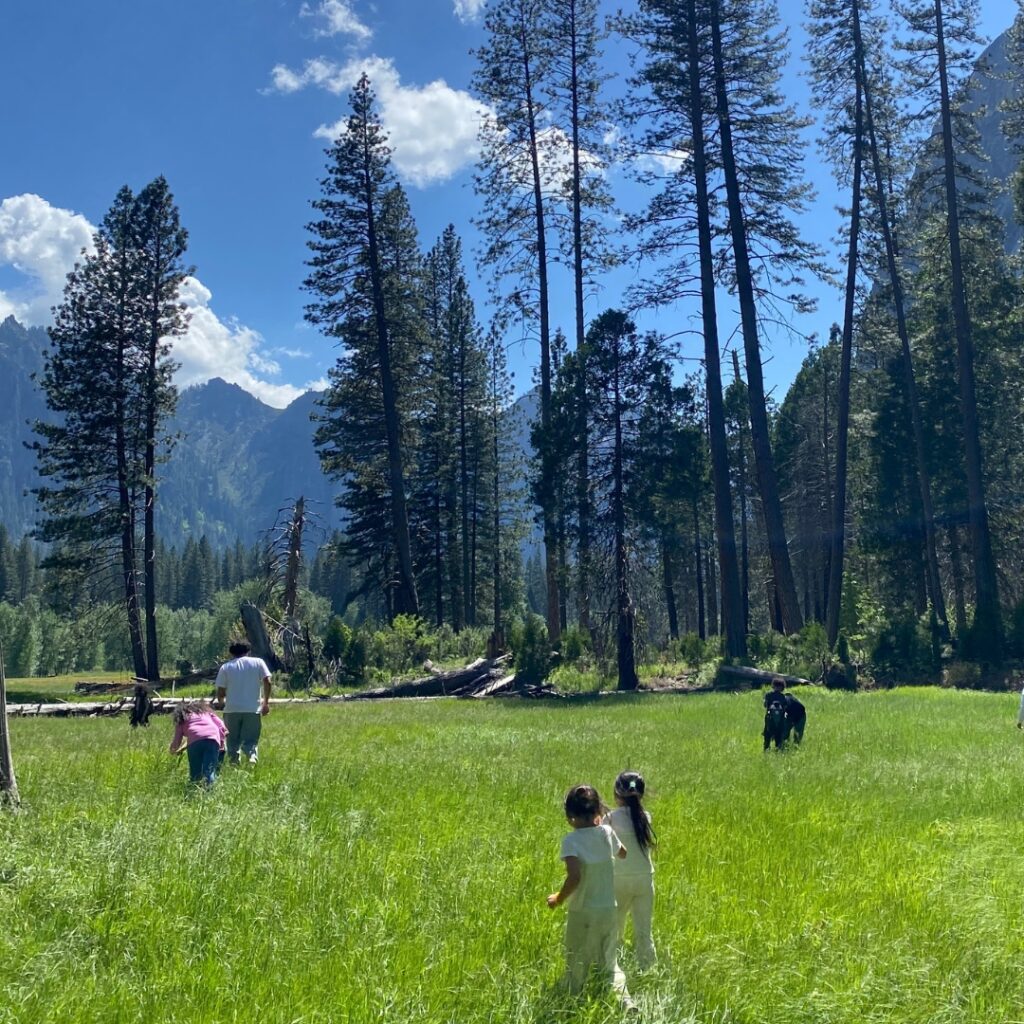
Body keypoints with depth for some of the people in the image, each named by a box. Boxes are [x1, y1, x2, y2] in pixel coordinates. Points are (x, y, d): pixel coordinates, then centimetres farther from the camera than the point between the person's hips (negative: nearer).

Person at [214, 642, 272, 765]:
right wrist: (266, 702, 5)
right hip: (253, 709, 0)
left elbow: (220, 692, 6)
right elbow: (267, 681, -2)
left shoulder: (225, 667, 8)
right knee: (250, 739, 4)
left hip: (232, 710, 0)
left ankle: (233, 762, 0)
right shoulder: (258, 663, 8)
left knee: (233, 741, 12)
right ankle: (252, 756, -23)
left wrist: (221, 703, 27)